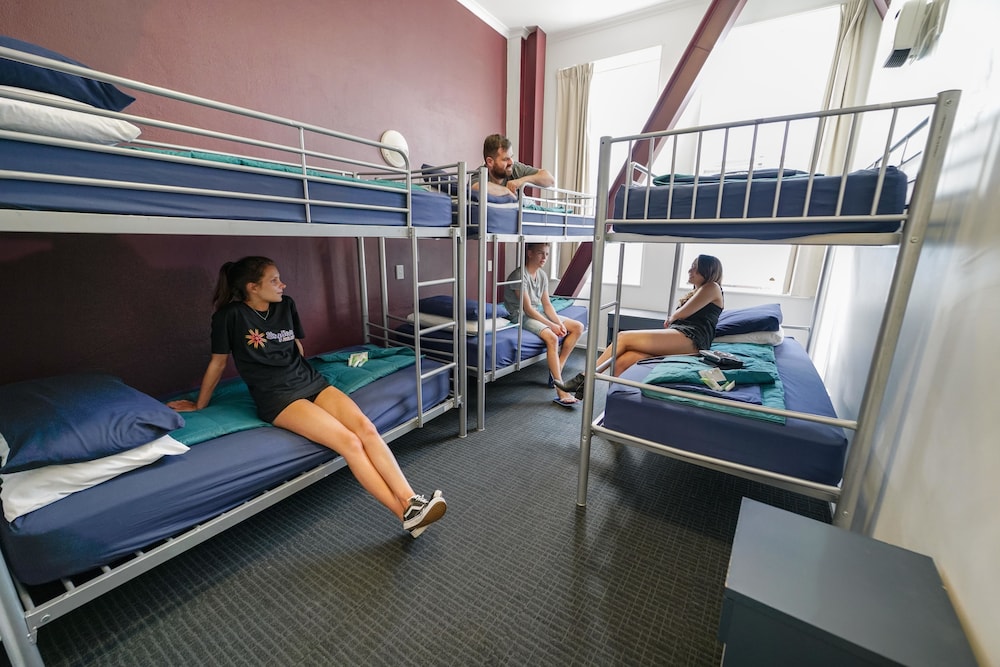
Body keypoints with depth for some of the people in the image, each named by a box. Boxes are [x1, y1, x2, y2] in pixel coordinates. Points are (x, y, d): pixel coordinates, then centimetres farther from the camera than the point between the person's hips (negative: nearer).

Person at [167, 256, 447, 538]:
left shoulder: (286, 305, 11)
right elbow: (218, 362, 7)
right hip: (278, 398, -5)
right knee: (349, 442, -25)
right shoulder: (230, 315, -3)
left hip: (312, 382, 5)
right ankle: (405, 514, -24)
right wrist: (199, 405, 18)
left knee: (366, 427, -22)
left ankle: (411, 501, -27)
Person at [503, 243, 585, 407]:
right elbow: (527, 309, -21)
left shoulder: (542, 275, 6)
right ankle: (561, 392, -32)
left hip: (539, 312, 9)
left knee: (578, 327, 0)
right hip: (523, 316, -9)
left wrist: (560, 323, -9)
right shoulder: (519, 275, -18)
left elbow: (547, 304, 6)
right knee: (552, 338, -34)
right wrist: (552, 325, -20)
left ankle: (557, 369, 0)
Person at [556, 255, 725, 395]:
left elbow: (683, 313, 0)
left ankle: (583, 379, -12)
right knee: (621, 362, -16)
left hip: (690, 338, -9)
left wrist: (671, 317, 19)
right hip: (677, 339, 9)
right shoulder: (695, 292, 37)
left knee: (624, 337, -16)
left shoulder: (712, 287, 9)